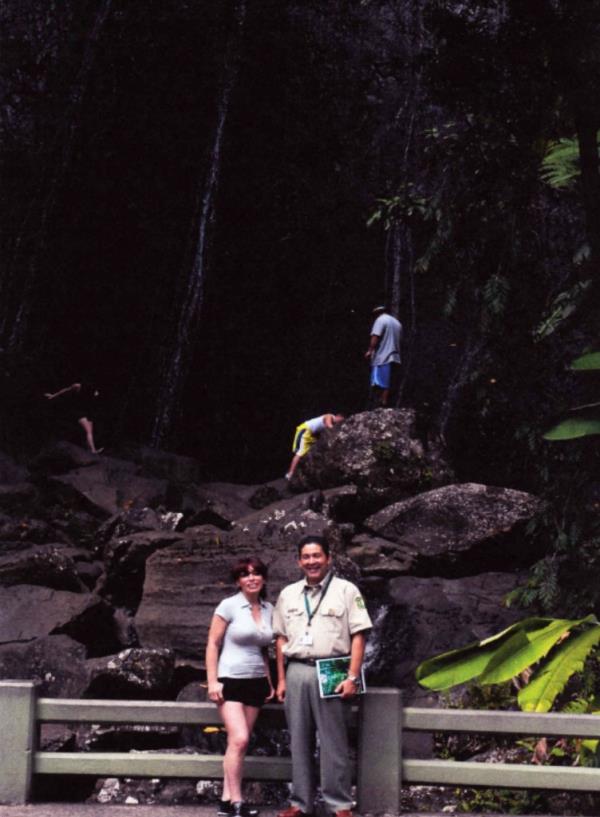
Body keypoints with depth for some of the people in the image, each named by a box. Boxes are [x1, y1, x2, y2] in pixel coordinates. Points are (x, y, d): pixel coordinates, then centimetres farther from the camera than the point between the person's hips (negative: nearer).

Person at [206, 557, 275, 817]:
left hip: (256, 683, 5)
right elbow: (213, 644, -6)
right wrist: (212, 681, -12)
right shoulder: (229, 606, -7)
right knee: (239, 739, -17)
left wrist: (269, 683, 13)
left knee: (239, 743, 3)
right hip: (230, 681, -5)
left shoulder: (269, 610, 8)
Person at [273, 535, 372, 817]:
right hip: (296, 671, 4)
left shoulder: (346, 590, 2)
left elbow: (358, 636, -3)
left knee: (333, 742, -4)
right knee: (299, 741, 7)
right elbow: (281, 638, 16)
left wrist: (352, 677, -11)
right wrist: (281, 679, 11)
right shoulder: (288, 594, 15)